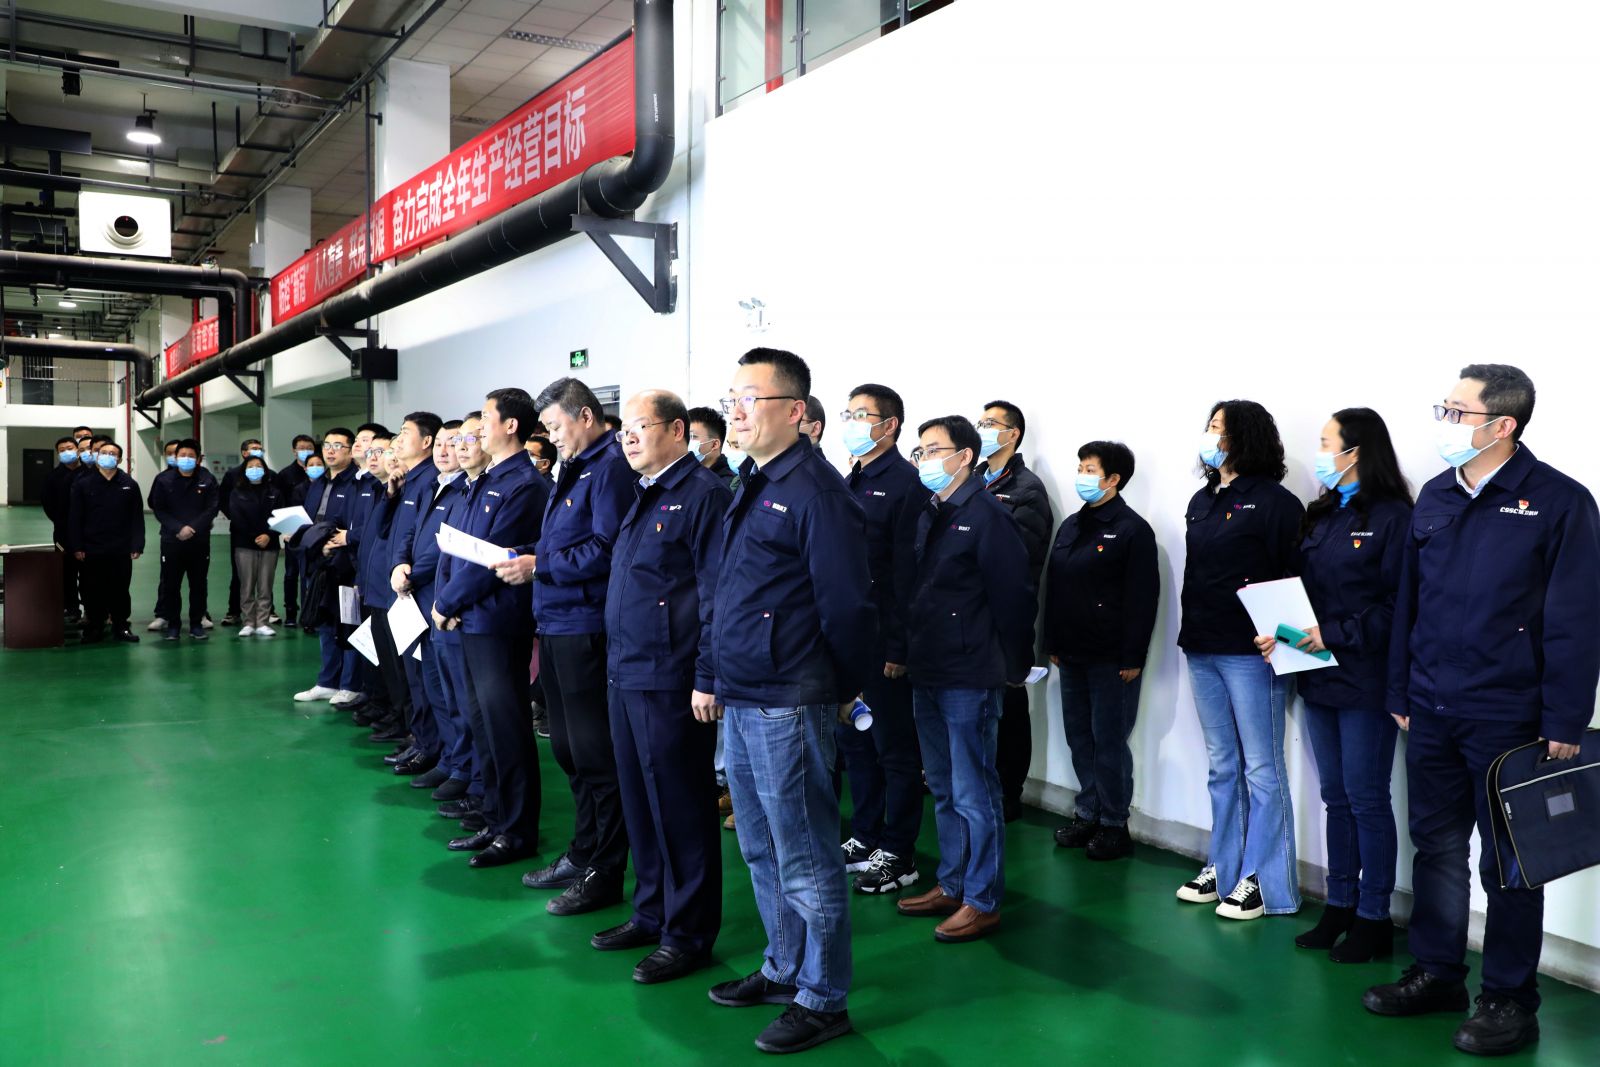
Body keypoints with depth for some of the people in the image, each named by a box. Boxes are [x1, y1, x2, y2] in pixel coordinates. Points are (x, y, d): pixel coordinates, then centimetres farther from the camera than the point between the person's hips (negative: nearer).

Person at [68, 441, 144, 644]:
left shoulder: (129, 484, 3)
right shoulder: (83, 484, 2)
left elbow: (137, 517, 1)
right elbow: (74, 518, 1)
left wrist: (137, 545, -5)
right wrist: (77, 547, -5)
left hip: (121, 551, 0)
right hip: (92, 550, 0)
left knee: (120, 589, 8)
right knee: (93, 591, 6)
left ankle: (120, 627, 18)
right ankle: (94, 628, 17)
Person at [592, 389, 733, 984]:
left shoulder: (703, 494, -12)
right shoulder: (640, 497, 16)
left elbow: (716, 594, -16)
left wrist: (707, 678, -19)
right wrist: (616, 663, 18)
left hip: (670, 682, -9)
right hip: (623, 675, 9)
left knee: (679, 808, 0)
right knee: (639, 802, 16)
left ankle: (688, 935, 12)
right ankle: (652, 913, 31)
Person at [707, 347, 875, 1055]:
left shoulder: (814, 490, -15)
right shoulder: (751, 483, 13)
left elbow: (847, 605, -16)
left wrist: (843, 690, -6)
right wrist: (723, 678, 15)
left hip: (788, 705, -9)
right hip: (741, 701, 9)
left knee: (804, 859, 3)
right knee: (762, 851, 20)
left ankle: (822, 1001, 17)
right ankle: (785, 970, 36)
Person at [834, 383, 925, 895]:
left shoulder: (906, 484, -11)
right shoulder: (848, 484, 14)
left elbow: (908, 573, -16)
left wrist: (899, 647, -19)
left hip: (884, 642, -8)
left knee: (895, 747, 3)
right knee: (854, 739, 16)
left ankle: (898, 854, 14)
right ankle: (864, 838, 29)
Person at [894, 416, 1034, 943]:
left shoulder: (987, 514, -12)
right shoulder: (927, 516, 12)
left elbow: (1013, 596, -14)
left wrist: (1015, 667, -9)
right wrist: (907, 653, 11)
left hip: (969, 679, -8)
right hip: (927, 675, 8)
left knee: (974, 792, 1)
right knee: (943, 789, 17)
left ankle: (982, 900, 13)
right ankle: (952, 885, 30)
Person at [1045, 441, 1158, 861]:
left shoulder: (1132, 530, -10)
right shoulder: (1070, 526, 12)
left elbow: (1143, 598, -13)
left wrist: (1132, 657, -16)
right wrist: (1052, 644, 13)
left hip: (1112, 660, -7)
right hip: (1072, 655, 7)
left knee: (1109, 741, 0)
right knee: (1079, 736, 13)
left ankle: (1114, 825, 13)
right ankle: (1087, 814, 26)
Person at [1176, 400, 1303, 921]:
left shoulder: (1274, 501, -9)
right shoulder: (1202, 501, 14)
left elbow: (1292, 578, -12)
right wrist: (1189, 633, 15)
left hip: (1251, 652, -8)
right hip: (1202, 651, 8)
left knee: (1261, 768, 1)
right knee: (1221, 766, 15)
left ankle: (1263, 880, 10)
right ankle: (1223, 868, 26)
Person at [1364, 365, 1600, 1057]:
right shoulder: (1435, 497, 8)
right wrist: (1402, 695, 11)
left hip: (1509, 719, -5)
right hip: (1433, 714, 5)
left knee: (1508, 865, 6)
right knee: (1436, 846, 14)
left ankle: (1510, 999, 20)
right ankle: (1437, 974, 29)